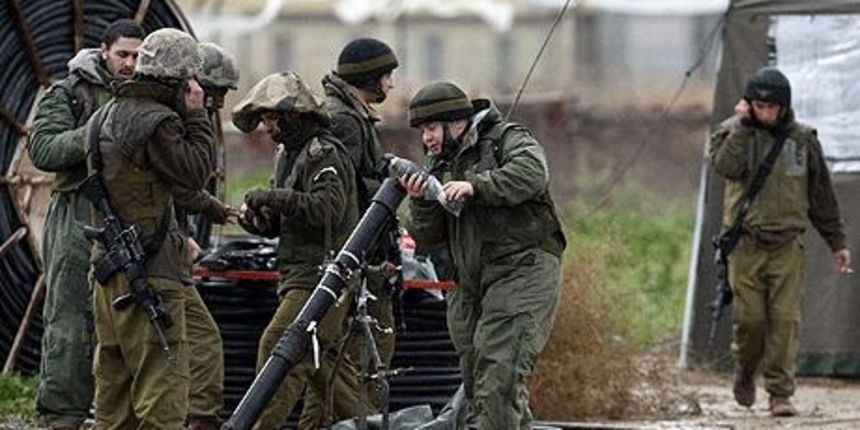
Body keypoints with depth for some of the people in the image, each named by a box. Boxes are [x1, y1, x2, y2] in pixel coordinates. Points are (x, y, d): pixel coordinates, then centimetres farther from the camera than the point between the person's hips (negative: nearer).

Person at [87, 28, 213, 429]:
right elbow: (195, 173, -11)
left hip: (108, 262, 9)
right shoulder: (156, 122, -16)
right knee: (162, 382, -9)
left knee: (114, 379, 14)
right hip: (148, 270, -9)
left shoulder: (106, 115, 14)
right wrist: (195, 117, -6)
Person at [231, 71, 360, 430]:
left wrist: (272, 197, -22)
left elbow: (328, 208, -25)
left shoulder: (324, 153, -10)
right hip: (301, 277, 10)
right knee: (320, 364, 11)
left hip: (321, 276, -10)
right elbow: (283, 222, 24)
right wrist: (257, 220, 3)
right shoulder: (288, 154, 20)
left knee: (277, 349, -18)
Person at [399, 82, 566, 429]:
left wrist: (476, 187, -27)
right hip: (473, 285, 8)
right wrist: (420, 202, -6)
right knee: (475, 380, 8)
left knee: (500, 376, -19)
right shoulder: (440, 165, 21)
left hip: (522, 272, -8)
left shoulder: (507, 139, 1)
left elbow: (532, 174, -21)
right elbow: (428, 237, 14)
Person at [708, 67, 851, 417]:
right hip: (746, 244, -1)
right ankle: (745, 371, 25)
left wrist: (837, 242, 14)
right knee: (751, 318, -4)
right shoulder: (733, 132, 2)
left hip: (788, 245, 1)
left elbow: (821, 195, 14)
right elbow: (726, 166, -20)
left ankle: (780, 393, -4)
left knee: (785, 319, -8)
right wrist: (743, 125, -14)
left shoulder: (802, 139, 7)